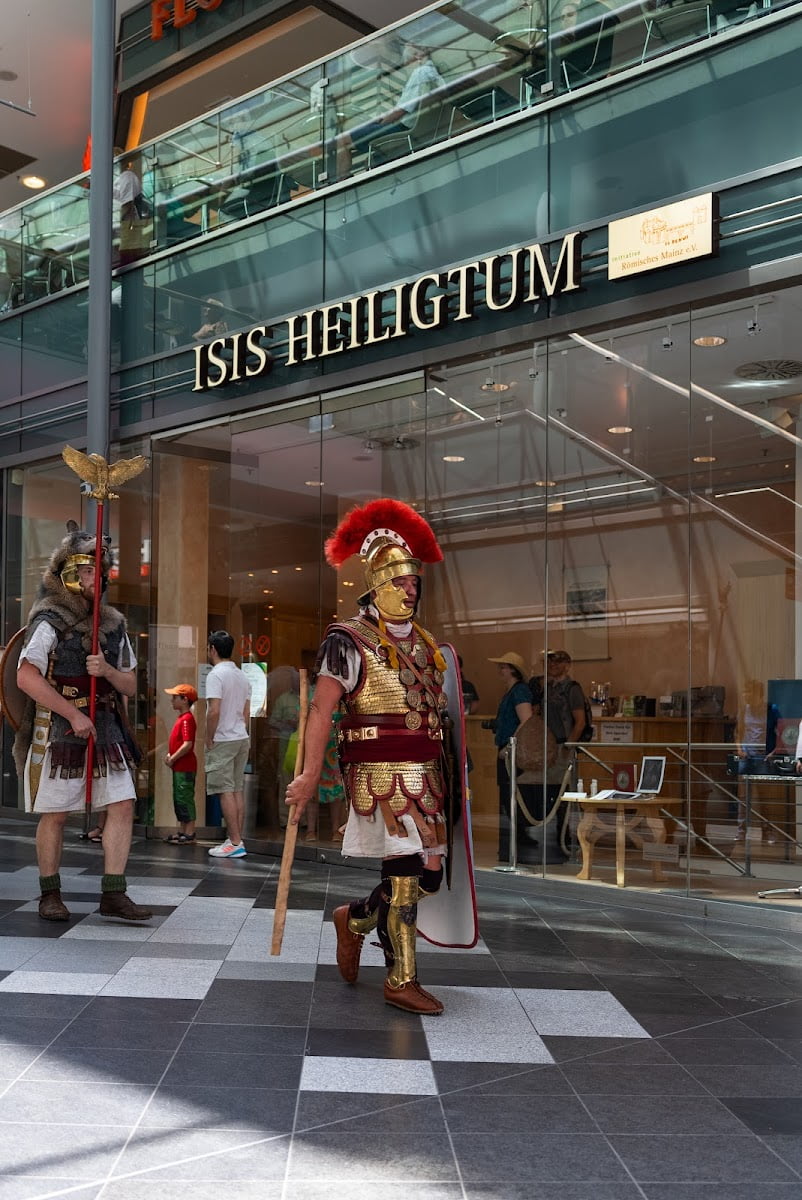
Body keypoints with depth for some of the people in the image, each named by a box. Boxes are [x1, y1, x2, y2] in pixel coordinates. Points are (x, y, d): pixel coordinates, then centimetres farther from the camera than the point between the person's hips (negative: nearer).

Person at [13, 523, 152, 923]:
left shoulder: (113, 625, 12)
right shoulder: (50, 623, -7)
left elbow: (130, 686, 14)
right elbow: (27, 678, -19)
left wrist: (108, 670, -8)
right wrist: (74, 714, -19)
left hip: (105, 730, 6)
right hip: (58, 732, -5)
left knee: (123, 805, -3)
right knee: (55, 814, 2)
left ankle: (113, 894, 4)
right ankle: (49, 895, 16)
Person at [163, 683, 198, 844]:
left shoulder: (187, 719, -17)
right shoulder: (181, 718, 14)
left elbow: (187, 744, -24)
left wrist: (173, 758, -17)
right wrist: (169, 755, 8)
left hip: (185, 767, -10)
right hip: (179, 767, 10)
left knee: (185, 798, -5)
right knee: (178, 798, 15)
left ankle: (189, 833, 1)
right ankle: (182, 830, 24)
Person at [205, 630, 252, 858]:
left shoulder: (216, 675, -13)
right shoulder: (242, 676, 14)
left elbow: (214, 711, -20)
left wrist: (209, 739, -11)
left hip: (222, 741, -8)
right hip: (242, 739, 8)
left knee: (226, 791, -6)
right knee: (238, 790, 9)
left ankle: (235, 843, -6)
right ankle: (237, 840, 12)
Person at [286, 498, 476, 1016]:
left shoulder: (426, 643, 16)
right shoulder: (349, 640, -4)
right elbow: (322, 709, -10)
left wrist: (443, 775, 16)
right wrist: (310, 774, -18)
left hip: (425, 773, 7)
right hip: (379, 772, -7)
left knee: (429, 875, 7)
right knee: (405, 871, -8)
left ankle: (354, 919, 31)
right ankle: (402, 980, 6)